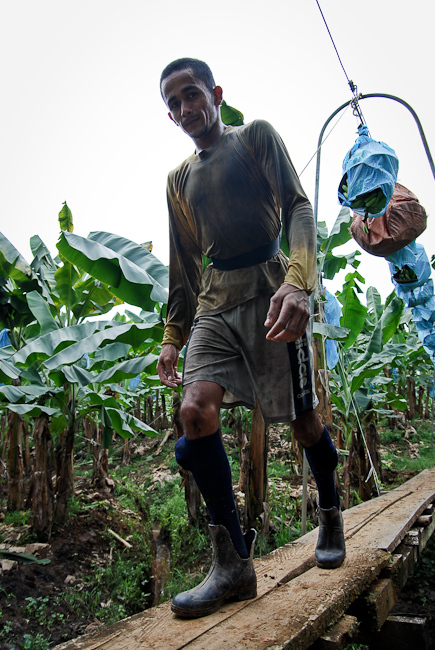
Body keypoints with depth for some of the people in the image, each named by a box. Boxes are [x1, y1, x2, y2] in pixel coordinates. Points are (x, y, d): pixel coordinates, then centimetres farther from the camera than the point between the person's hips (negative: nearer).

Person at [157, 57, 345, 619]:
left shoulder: (256, 136, 8)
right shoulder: (179, 180, 21)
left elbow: (297, 208, -5)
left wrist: (297, 280, -24)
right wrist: (173, 335, 17)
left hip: (269, 288, -4)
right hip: (212, 302, 4)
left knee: (302, 422, -1)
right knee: (195, 411, -18)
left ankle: (330, 514, 30)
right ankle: (233, 565, -8)